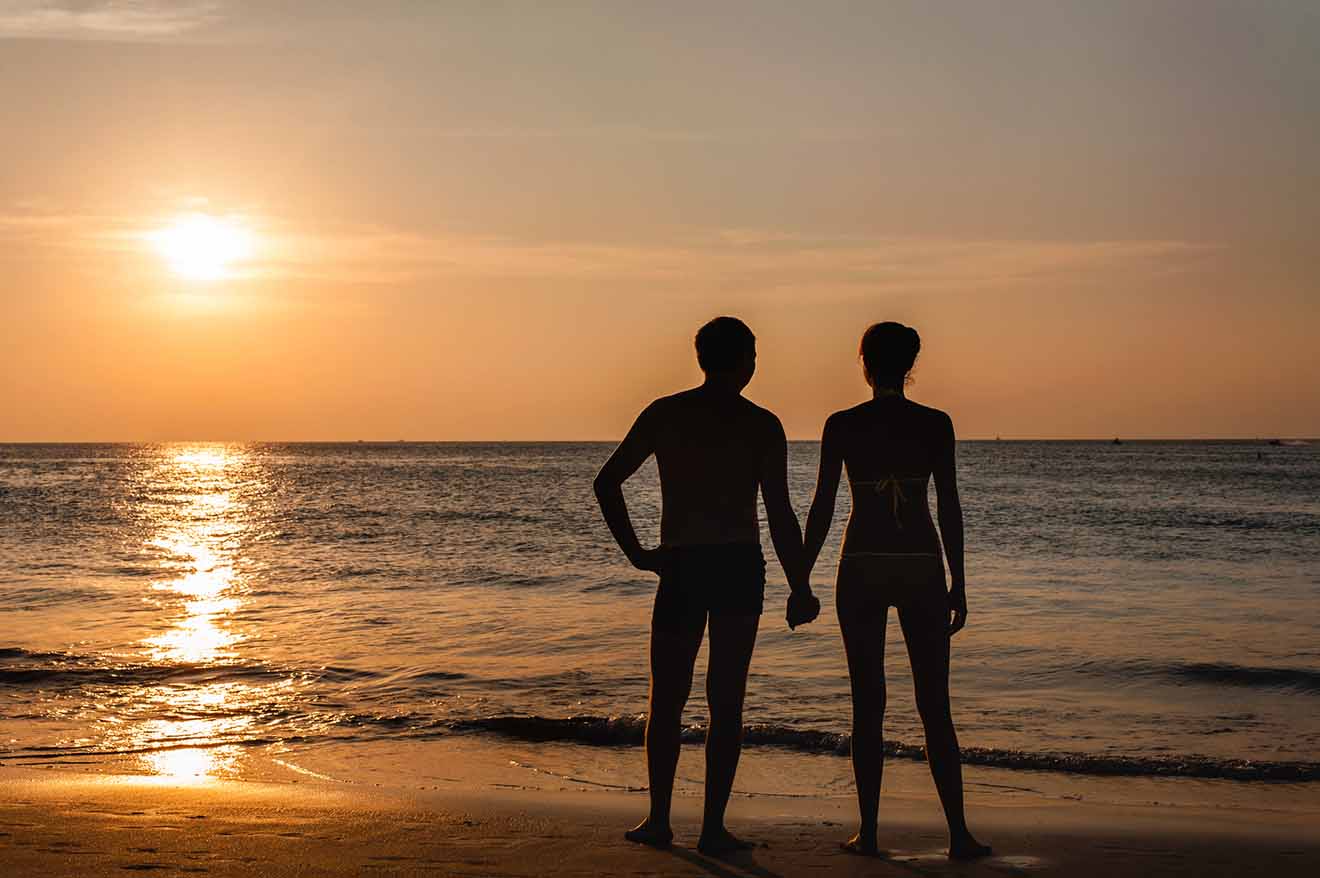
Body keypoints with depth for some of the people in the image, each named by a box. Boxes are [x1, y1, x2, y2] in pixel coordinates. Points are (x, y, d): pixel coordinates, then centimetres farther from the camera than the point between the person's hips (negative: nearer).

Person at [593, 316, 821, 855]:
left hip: (680, 567, 1)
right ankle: (713, 827, 3)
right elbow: (780, 515, -5)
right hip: (740, 567, -1)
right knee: (726, 704, 3)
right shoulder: (762, 426, -2)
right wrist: (800, 589, 1)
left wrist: (635, 552, 5)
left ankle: (659, 819, 9)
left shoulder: (664, 414, 4)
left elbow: (607, 482, 1)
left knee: (666, 699, 12)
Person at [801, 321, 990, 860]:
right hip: (922, 566, 0)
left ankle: (868, 832, 6)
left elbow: (822, 508, -2)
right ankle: (958, 835, 2)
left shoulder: (842, 425, -2)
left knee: (868, 704, 6)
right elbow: (949, 508, -1)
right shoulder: (936, 424, -1)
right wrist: (958, 584, 6)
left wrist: (801, 579, 6)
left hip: (862, 567, 0)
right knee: (935, 706, 5)